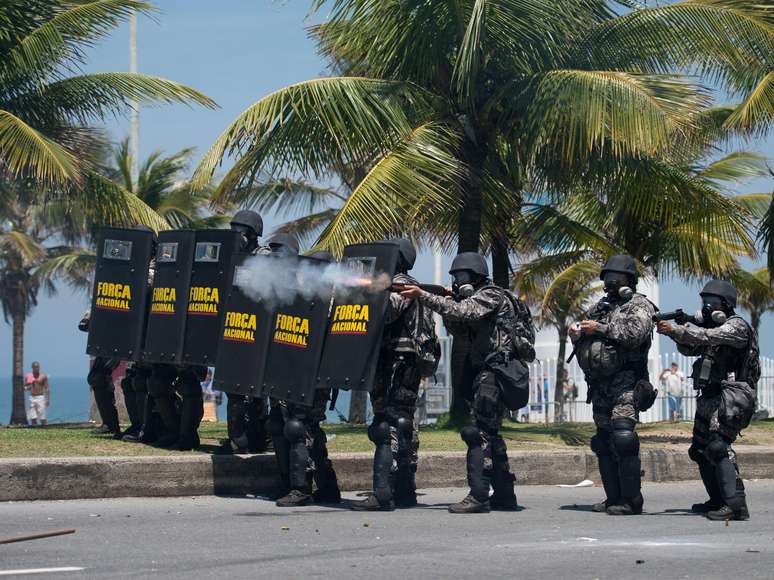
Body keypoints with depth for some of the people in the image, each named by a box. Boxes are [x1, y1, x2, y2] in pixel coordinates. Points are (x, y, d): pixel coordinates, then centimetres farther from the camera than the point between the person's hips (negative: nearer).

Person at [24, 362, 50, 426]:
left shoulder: (43, 376, 0)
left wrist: (48, 399, -7)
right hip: (32, 397, 3)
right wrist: (26, 388, -11)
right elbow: (26, 388, 14)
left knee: (42, 417, -7)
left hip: (40, 397, -3)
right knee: (33, 417, -1)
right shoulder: (28, 376, 7)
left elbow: (47, 388, -1)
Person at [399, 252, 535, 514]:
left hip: (496, 372, -11)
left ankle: (478, 496, -19)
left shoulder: (491, 295, -8)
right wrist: (447, 303, 3)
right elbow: (462, 333, 17)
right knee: (489, 433, 13)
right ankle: (504, 494, 19)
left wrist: (423, 296, -25)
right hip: (485, 373, 11)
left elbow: (462, 312, -23)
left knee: (478, 432, -15)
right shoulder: (474, 299, 21)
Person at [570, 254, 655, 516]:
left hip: (625, 382, -8)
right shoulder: (601, 305, 23)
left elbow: (634, 333, -17)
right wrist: (576, 333, 3)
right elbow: (583, 342, 26)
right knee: (604, 440, 7)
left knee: (622, 435, -20)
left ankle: (631, 500, -18)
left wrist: (600, 328, -16)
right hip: (599, 384, 8)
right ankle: (614, 497, 13)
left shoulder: (639, 305, 2)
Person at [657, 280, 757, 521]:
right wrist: (681, 331, -4)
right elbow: (689, 349, 16)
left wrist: (675, 330, -28)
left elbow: (710, 337, -23)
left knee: (718, 445, -24)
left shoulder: (737, 325, -7)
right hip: (710, 397, 10)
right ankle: (718, 500, 25)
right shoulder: (711, 325, 21)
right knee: (701, 449, 13)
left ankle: (736, 504, -31)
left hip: (732, 395, -10)